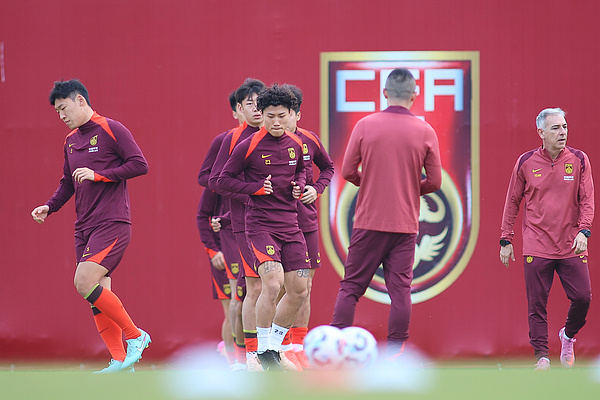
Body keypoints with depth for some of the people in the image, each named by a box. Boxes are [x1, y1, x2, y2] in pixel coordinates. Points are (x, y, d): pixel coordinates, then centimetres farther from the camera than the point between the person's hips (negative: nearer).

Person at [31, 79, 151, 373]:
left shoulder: (111, 130, -5)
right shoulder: (70, 141, 17)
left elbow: (140, 165, -11)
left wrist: (99, 175, -15)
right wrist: (49, 207, 9)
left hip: (112, 223, -8)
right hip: (84, 227, 8)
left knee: (85, 283, -20)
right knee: (97, 296, 1)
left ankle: (134, 335, -8)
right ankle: (120, 362, 3)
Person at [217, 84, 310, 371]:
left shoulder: (295, 144, 7)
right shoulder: (249, 146, -9)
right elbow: (223, 179, -2)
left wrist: (300, 185, 6)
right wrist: (255, 188, -14)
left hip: (290, 224, 6)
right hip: (260, 224, -6)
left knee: (299, 290, 4)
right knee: (272, 283, -23)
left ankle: (275, 344, 23)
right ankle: (264, 351, -10)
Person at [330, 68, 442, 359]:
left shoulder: (365, 125, -3)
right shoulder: (425, 132, -2)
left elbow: (348, 171, -1)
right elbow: (434, 181, 0)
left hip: (369, 221, 0)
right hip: (405, 223, 0)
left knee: (351, 285, 6)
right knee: (400, 288, 2)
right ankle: (395, 354, -1)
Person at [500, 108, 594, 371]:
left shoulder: (579, 160, 2)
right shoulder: (526, 163, 2)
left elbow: (587, 199, 0)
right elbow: (512, 202, 10)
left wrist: (583, 231, -16)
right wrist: (506, 240, 8)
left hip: (571, 246, 1)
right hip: (537, 247, -1)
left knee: (582, 297, -6)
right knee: (537, 304, -2)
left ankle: (568, 336, 23)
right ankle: (541, 357, 6)